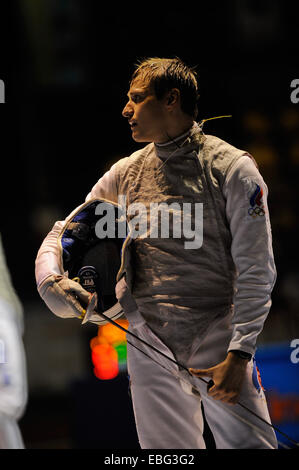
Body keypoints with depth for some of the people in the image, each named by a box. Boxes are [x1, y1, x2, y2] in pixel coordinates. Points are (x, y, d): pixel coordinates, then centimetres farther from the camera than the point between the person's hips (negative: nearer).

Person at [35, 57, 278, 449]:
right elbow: (61, 234, 15)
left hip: (217, 340, -4)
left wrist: (238, 356, -17)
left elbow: (256, 272, -9)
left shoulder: (232, 168, -6)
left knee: (249, 443, -10)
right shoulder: (125, 173, 8)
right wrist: (51, 278, -7)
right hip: (148, 343, 4)